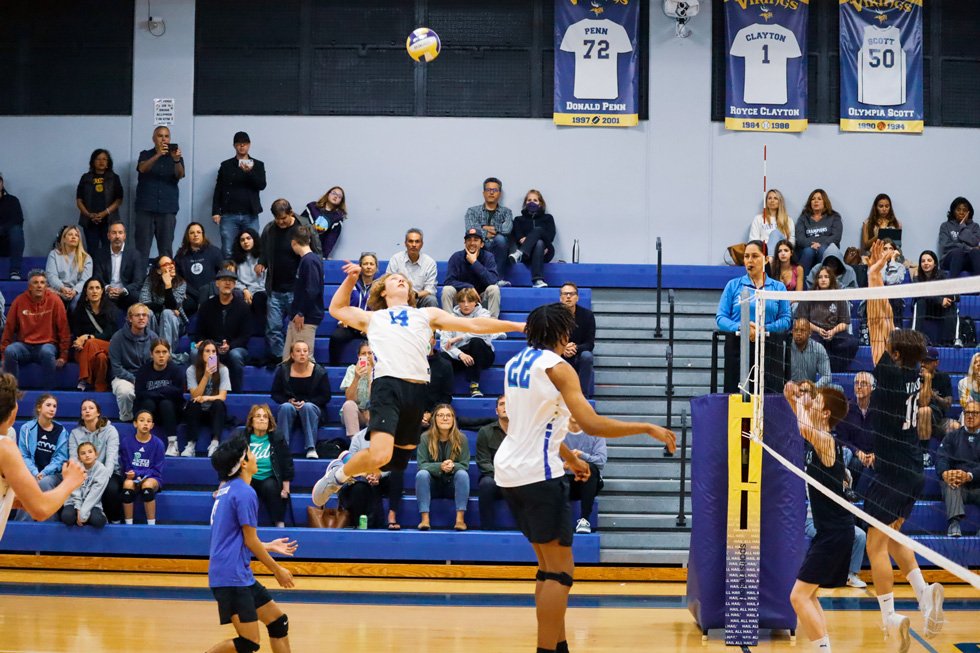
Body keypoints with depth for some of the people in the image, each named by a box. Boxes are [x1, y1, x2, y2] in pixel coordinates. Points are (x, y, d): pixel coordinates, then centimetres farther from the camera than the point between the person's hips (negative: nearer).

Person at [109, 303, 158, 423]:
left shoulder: (152, 337, 3)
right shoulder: (118, 337, -8)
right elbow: (116, 368, -8)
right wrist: (135, 380, -17)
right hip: (123, 377, -3)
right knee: (125, 391, -38)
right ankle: (126, 419, -10)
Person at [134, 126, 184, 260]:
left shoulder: (175, 155, 10)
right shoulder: (146, 155, 9)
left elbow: (180, 175, -8)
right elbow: (142, 168, -13)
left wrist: (176, 160, -30)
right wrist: (158, 155, -31)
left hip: (167, 209, 1)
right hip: (145, 208, -1)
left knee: (166, 250, -3)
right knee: (142, 249, -5)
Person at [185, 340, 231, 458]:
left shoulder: (222, 369, -6)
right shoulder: (192, 370, -7)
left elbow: (222, 396, -12)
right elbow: (195, 395, -15)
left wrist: (206, 398, -31)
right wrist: (206, 376, -26)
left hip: (215, 412, 0)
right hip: (196, 412, 0)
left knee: (218, 404, -32)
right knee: (194, 404, -32)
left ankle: (214, 444, -41)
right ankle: (190, 445, -35)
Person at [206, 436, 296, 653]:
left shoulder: (226, 489, 14)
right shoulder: (245, 493, -14)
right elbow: (250, 541, -12)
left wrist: (269, 547, 28)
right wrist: (277, 570, -1)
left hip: (240, 574, 10)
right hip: (232, 576, -10)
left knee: (278, 620, 14)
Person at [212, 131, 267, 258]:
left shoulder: (258, 165, 10)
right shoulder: (226, 165, 10)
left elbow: (262, 185, -4)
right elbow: (218, 190, 9)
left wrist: (249, 172, -21)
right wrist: (215, 212, -1)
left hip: (250, 215, 0)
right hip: (229, 215, 0)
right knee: (227, 252, -5)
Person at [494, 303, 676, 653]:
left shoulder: (515, 364, 12)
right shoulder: (557, 367, -12)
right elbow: (591, 424, -21)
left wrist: (569, 457, 34)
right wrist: (647, 429, -14)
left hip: (510, 473, 9)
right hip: (539, 475, -9)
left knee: (548, 566, 16)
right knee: (560, 571, -6)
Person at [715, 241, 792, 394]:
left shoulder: (778, 287, 10)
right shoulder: (733, 286, 9)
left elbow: (785, 320, 3)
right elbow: (720, 318, 4)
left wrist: (763, 329, -13)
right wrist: (741, 327, -14)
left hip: (768, 349, 0)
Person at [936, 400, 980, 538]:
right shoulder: (952, 437, 19)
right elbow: (941, 458, 3)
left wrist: (969, 476, -24)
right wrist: (945, 473, -21)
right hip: (958, 488, 1)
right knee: (951, 481, -32)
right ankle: (954, 524, -49)